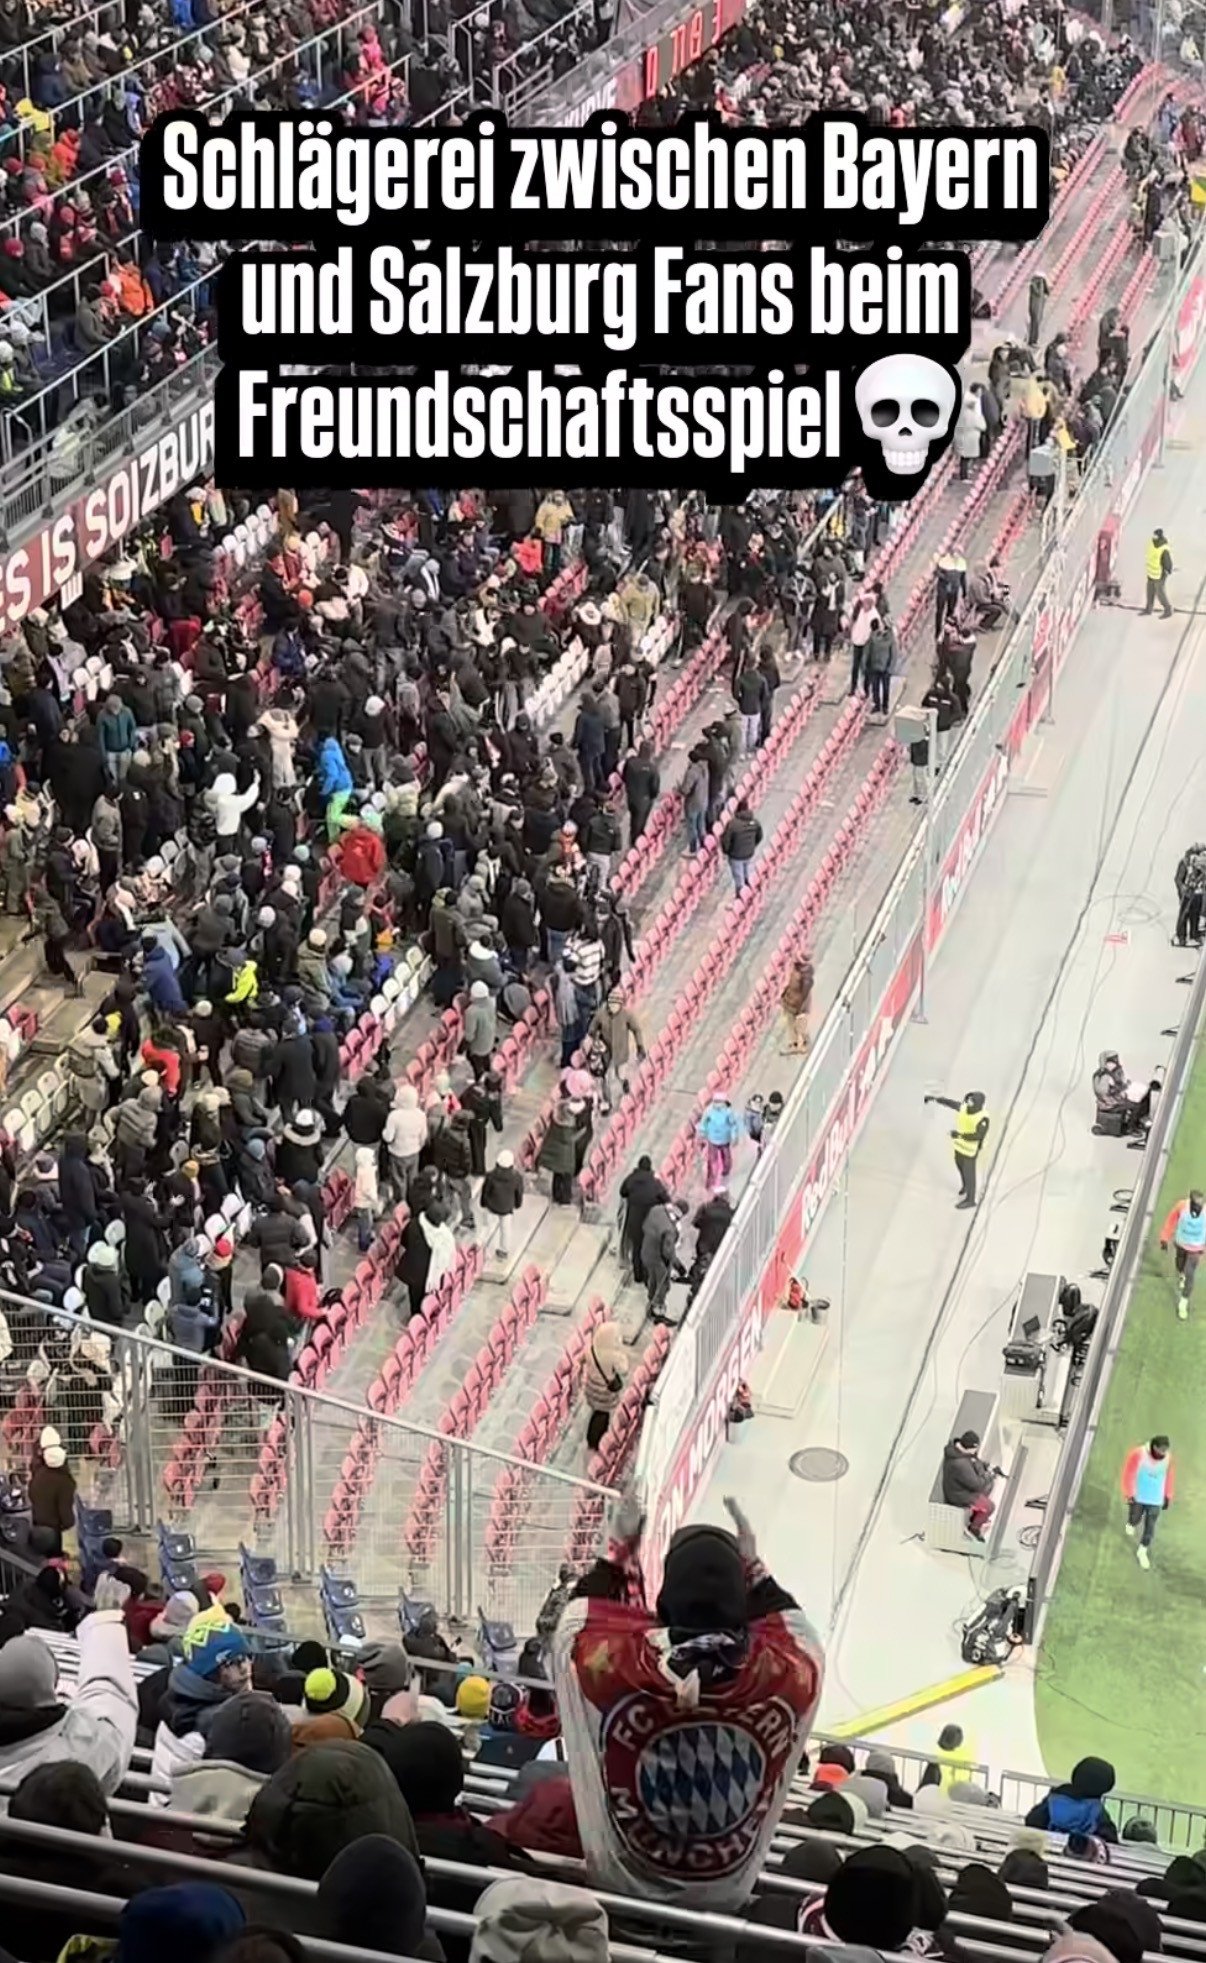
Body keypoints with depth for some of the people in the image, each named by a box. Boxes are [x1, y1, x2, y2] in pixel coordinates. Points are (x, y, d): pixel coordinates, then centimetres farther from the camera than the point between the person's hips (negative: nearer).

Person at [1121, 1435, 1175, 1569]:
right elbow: (1129, 1474, -17)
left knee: (1150, 1526, 5)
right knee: (1135, 1518, 19)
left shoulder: (1168, 1457, -14)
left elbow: (1169, 1476, 0)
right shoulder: (1139, 1454, -26)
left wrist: (1168, 1497, 6)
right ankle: (1131, 1526, 56)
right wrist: (1129, 1494, -14)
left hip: (1155, 1498, 2)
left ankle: (1142, 1551, 25)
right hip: (1138, 1496, -2)